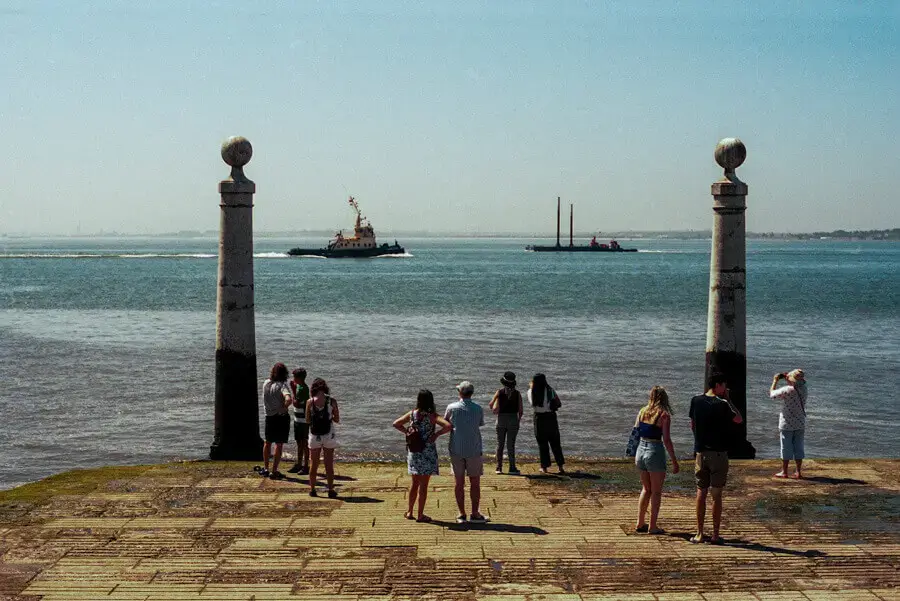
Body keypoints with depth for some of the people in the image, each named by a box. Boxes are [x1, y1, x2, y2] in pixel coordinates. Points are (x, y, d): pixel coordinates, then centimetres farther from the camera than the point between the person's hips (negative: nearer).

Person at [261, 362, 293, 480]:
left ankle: (265, 468, 27)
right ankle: (274, 471, 2)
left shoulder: (266, 383, 1)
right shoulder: (282, 385, -17)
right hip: (281, 417, -5)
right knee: (279, 444, 2)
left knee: (267, 442, 20)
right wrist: (284, 407, -17)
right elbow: (288, 399, -34)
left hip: (269, 417, 5)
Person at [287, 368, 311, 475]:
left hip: (303, 420, -10)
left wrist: (293, 390, -22)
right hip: (298, 419, 10)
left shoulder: (303, 389, -18)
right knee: (299, 442, 15)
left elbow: (296, 404, -24)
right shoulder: (299, 387, 12)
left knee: (304, 443, -4)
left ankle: (306, 466, 1)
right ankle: (299, 464, 23)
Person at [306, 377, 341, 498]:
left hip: (315, 436, 0)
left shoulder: (310, 402, -5)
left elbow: (307, 420, 1)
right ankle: (331, 490, 9)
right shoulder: (332, 401, -6)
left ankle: (312, 490, 14)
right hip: (329, 435, 0)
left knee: (313, 464, 11)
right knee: (329, 464, 7)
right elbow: (337, 420, -1)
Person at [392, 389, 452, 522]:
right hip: (427, 451, -4)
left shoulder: (411, 414, -1)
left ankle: (409, 512, 25)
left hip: (413, 451, 4)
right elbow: (448, 426, -25)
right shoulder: (432, 416, -14)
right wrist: (436, 434, -12)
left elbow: (396, 424, 8)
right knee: (423, 484, 4)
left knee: (414, 482, 18)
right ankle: (420, 515, 9)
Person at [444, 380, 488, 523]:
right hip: (474, 450, -1)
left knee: (459, 483, 7)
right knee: (475, 483, 7)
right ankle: (474, 514, 8)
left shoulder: (452, 407, -5)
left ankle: (461, 514, 10)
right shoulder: (478, 409, -5)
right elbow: (480, 424, 8)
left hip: (456, 451, 1)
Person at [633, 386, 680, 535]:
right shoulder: (664, 415, -10)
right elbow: (666, 440, -13)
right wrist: (674, 461, -8)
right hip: (655, 452, -5)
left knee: (646, 489, 20)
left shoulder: (642, 411, 5)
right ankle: (652, 526, 8)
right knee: (656, 492, 7)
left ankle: (640, 523, 21)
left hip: (641, 450, 5)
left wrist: (635, 456, 19)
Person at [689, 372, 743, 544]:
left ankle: (699, 534, 10)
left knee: (701, 493, 9)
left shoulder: (696, 401, 2)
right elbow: (739, 419, 1)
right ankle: (715, 535, 4)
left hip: (700, 452, 4)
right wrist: (727, 399, 3)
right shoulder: (722, 404, -12)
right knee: (716, 495, 2)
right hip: (718, 453, -4)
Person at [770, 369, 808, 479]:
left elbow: (772, 393, -3)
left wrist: (775, 380, 8)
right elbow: (802, 381, 21)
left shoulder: (786, 390, -19)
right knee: (798, 447, 10)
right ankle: (799, 472, 11)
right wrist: (786, 376, 11)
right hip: (800, 424, 5)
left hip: (787, 424, -4)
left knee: (786, 447, 4)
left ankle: (784, 472, 10)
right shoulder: (803, 388, -4)